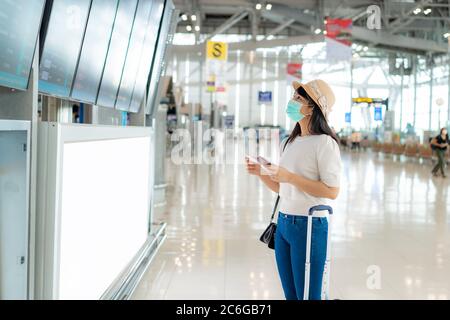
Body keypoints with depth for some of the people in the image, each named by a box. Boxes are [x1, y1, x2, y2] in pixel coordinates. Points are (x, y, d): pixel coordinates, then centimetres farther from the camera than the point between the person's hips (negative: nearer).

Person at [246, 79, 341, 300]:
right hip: (283, 223, 8)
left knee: (307, 295, 4)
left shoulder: (324, 143, -12)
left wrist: (289, 176, -20)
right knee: (290, 295, 17)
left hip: (309, 226, -8)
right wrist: (261, 173, -2)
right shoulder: (290, 142, 11)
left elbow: (332, 191, -18)